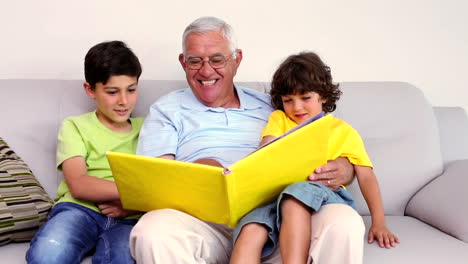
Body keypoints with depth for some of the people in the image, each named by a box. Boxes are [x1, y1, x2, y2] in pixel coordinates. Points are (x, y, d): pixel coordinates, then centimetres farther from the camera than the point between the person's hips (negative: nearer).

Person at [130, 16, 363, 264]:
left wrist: (342, 169, -7)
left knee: (345, 222, -28)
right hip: (205, 221, -1)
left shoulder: (270, 107, 21)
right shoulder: (167, 110, 17)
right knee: (152, 232, -35)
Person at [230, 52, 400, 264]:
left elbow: (366, 176, 11)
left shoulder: (344, 131, 19)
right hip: (276, 196, 2)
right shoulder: (279, 119, 25)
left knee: (299, 192, -38)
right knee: (250, 232, -32)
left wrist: (378, 222, -2)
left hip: (326, 194, -1)